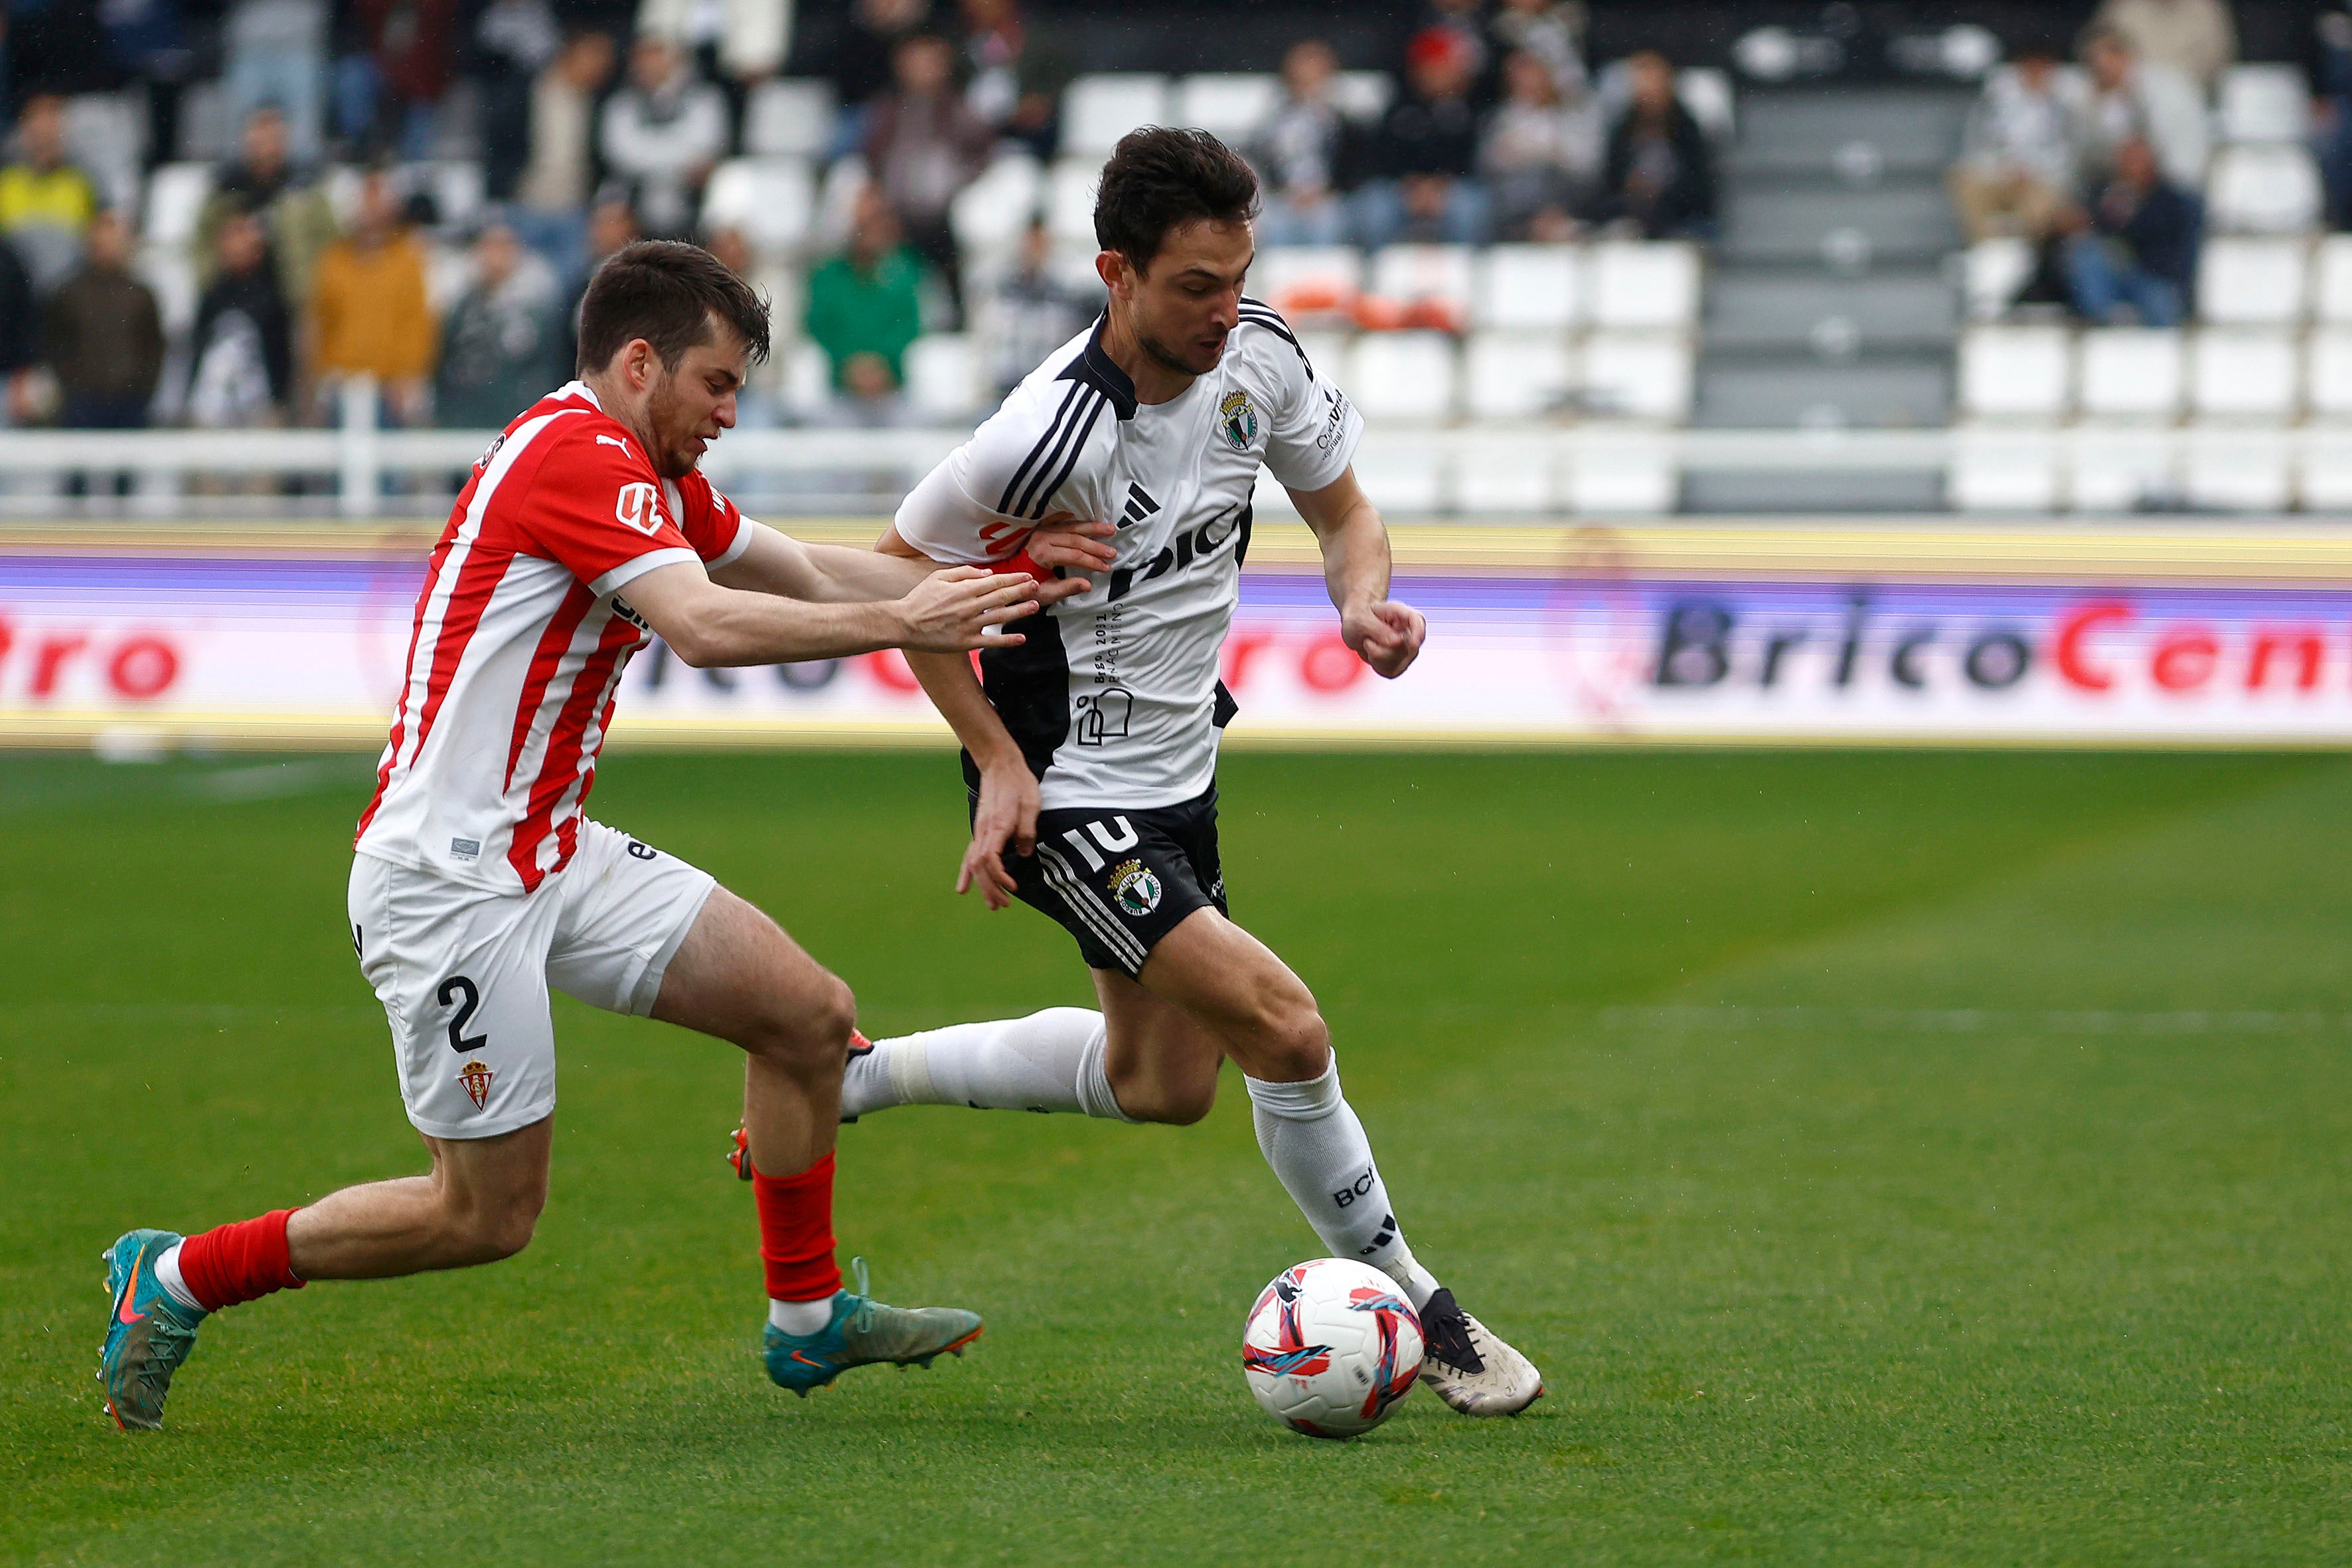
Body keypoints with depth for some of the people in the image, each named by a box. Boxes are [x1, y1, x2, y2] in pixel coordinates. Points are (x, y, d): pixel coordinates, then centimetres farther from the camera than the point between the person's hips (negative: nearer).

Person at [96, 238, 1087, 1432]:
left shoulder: (649, 473, 14)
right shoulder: (580, 458, -18)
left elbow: (803, 572, 23)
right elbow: (702, 625, -31)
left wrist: (987, 581, 14)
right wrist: (897, 623, -27)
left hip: (553, 853, 10)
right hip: (449, 878, -10)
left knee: (810, 1013, 5)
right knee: (490, 1212, -3)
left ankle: (809, 1319, 19)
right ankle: (176, 1278, 12)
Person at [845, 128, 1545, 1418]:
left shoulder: (1258, 359, -8)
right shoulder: (1051, 436, -28)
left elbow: (1341, 508, 8)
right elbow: (904, 568, -13)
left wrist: (1362, 597, -15)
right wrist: (999, 760, -16)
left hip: (1180, 772, 9)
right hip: (1068, 800, -9)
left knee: (1162, 1083, 21)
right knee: (1284, 1029, -18)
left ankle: (856, 1077, 37)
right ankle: (1412, 1315, 0)